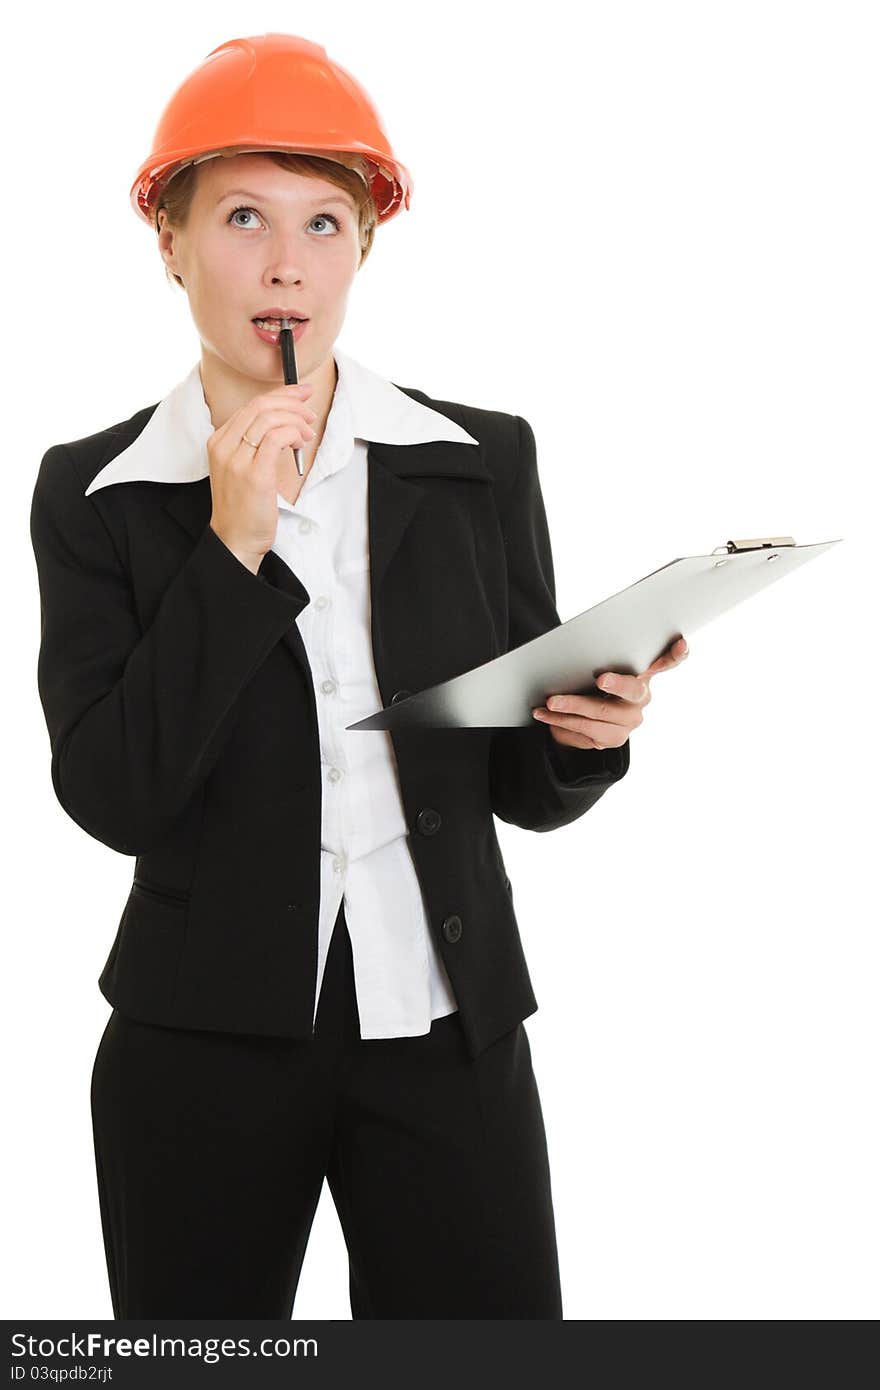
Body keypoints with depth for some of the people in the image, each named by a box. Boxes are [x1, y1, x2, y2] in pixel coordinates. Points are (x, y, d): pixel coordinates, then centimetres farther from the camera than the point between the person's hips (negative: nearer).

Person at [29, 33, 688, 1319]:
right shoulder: (98, 492, 0)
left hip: (447, 1030, 1)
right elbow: (112, 798, -11)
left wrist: (584, 737, -14)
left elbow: (522, 788, 7)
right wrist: (233, 549, -16)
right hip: (205, 1041, 0)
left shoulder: (481, 462, 3)